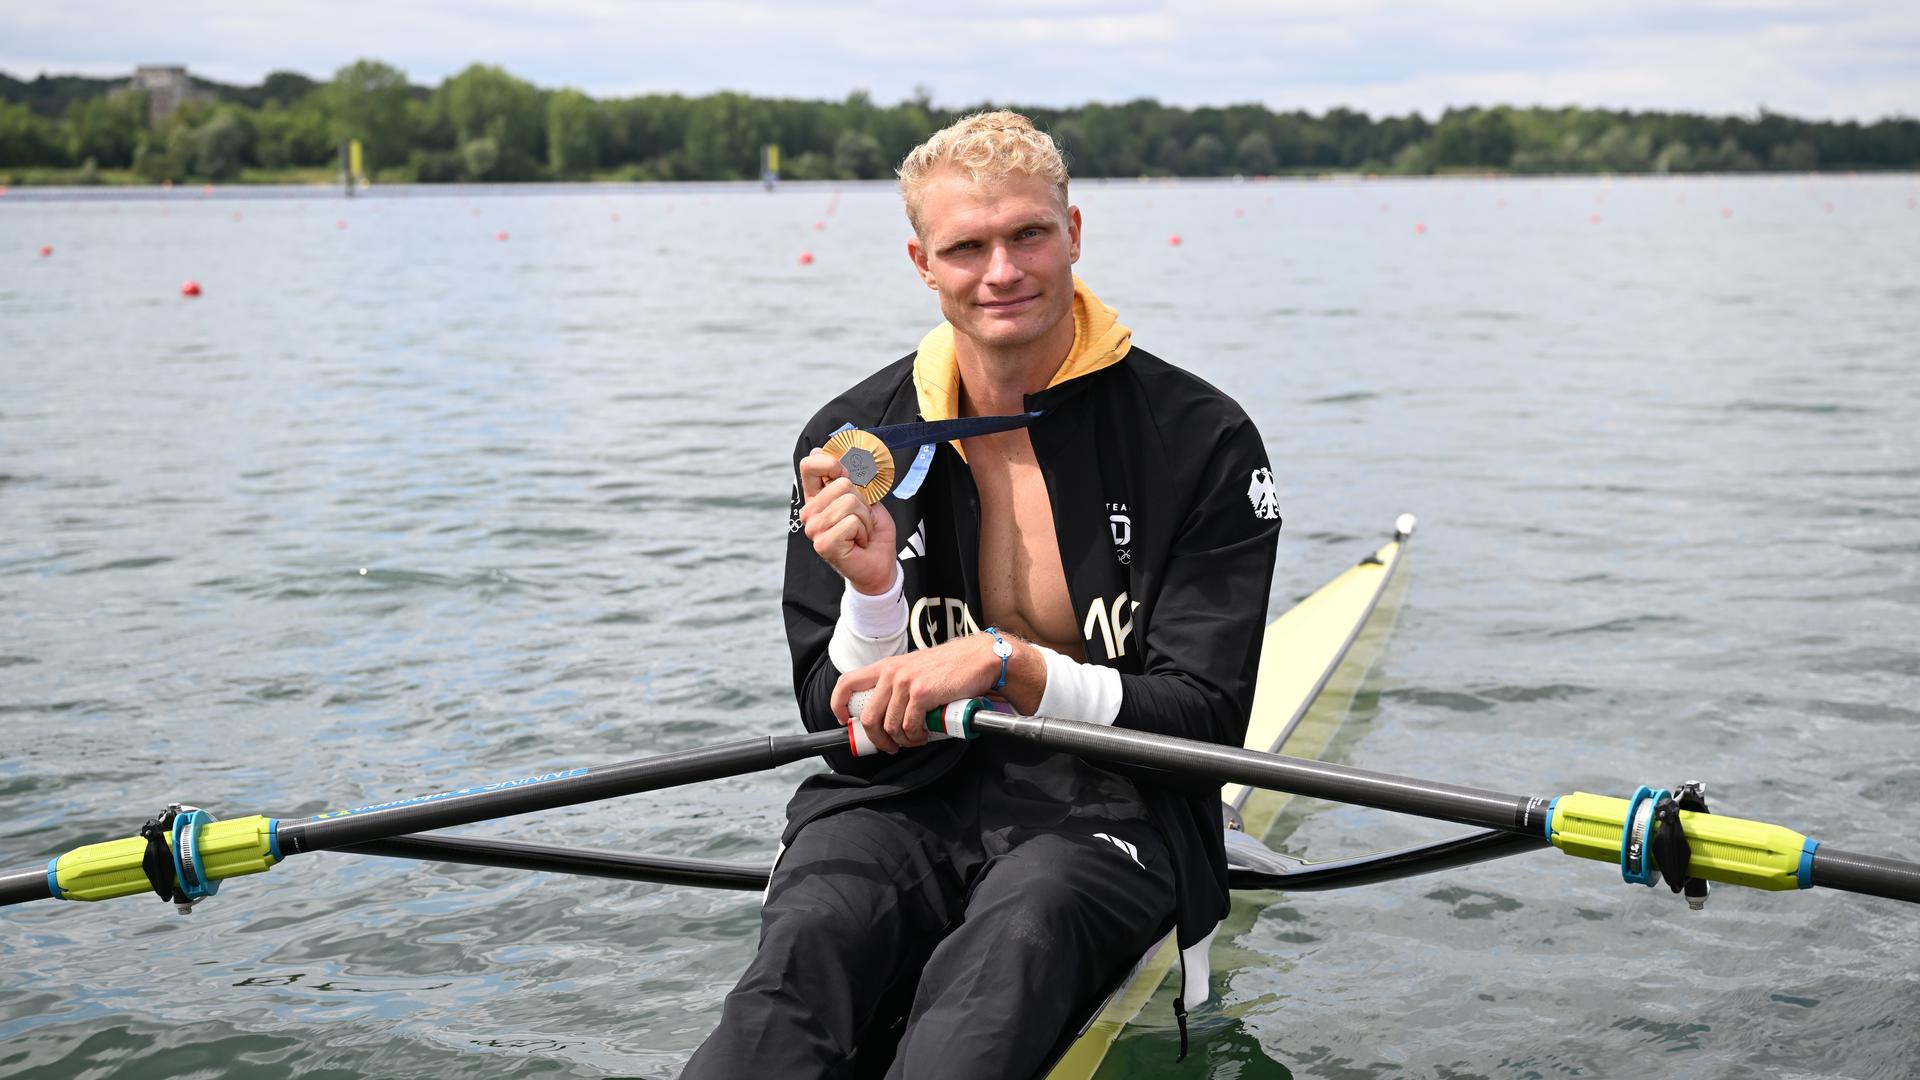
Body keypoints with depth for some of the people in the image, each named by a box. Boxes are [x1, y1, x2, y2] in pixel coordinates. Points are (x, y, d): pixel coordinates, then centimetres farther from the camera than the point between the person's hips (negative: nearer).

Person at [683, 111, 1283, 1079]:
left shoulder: (1201, 440, -3)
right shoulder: (852, 441, 4)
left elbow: (1205, 720, -6)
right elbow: (844, 732, 5)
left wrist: (1006, 663, -20)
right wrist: (872, 598, -17)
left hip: (1102, 813, -2)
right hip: (905, 803, 2)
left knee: (1008, 951, -37)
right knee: (805, 949, -32)